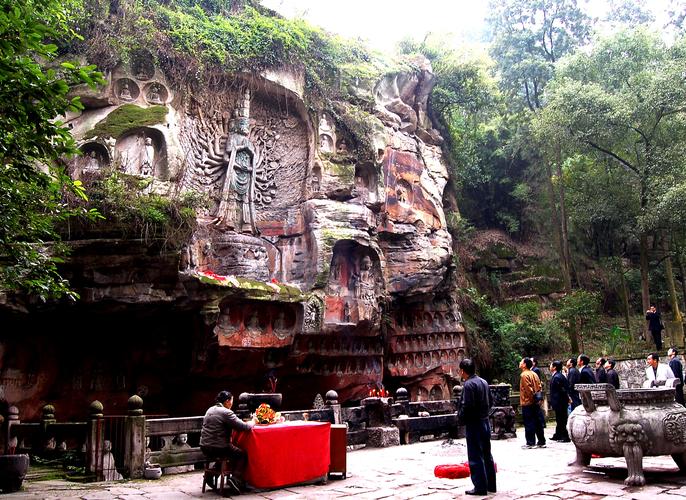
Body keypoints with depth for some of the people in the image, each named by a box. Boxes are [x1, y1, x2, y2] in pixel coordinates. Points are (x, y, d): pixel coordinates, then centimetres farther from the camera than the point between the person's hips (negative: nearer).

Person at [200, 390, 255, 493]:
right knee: (243, 455, 11)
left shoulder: (210, 410, 12)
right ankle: (235, 479, -6)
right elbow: (244, 427, -16)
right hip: (218, 448, -8)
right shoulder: (226, 412, -13)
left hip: (204, 448, 8)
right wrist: (253, 422, 6)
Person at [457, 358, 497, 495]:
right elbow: (491, 401, 13)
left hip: (474, 424, -9)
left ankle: (480, 487, 2)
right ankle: (491, 484, 23)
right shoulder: (484, 382, 9)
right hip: (485, 422, 9)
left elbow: (467, 406, -22)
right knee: (487, 454, 16)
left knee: (475, 456, -1)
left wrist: (461, 419, -8)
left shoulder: (468, 384, -17)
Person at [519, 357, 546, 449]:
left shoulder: (524, 375, -13)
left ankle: (530, 443, 0)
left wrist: (532, 398, -10)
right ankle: (541, 442, 14)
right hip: (536, 403, 8)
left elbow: (528, 389, -18)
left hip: (527, 403, -8)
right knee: (538, 422, 10)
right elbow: (539, 387, 12)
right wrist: (536, 396, 12)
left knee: (529, 423, -3)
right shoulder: (534, 374, 13)